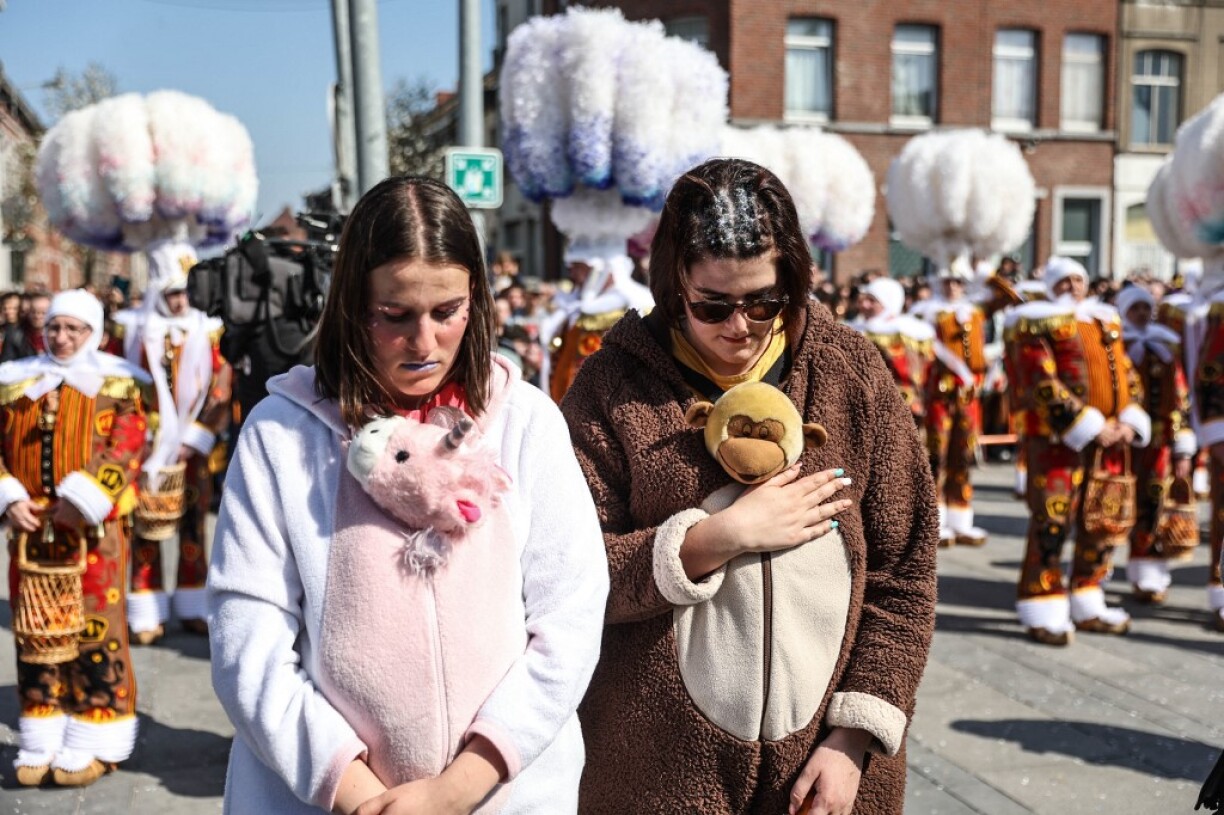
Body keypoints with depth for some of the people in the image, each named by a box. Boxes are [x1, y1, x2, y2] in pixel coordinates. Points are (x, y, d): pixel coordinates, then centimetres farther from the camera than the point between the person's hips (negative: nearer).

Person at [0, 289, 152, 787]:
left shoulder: (115, 383, 2)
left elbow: (126, 449, -9)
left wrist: (81, 501, -17)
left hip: (94, 530, -4)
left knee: (97, 633, -1)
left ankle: (96, 744, 9)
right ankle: (41, 743, 18)